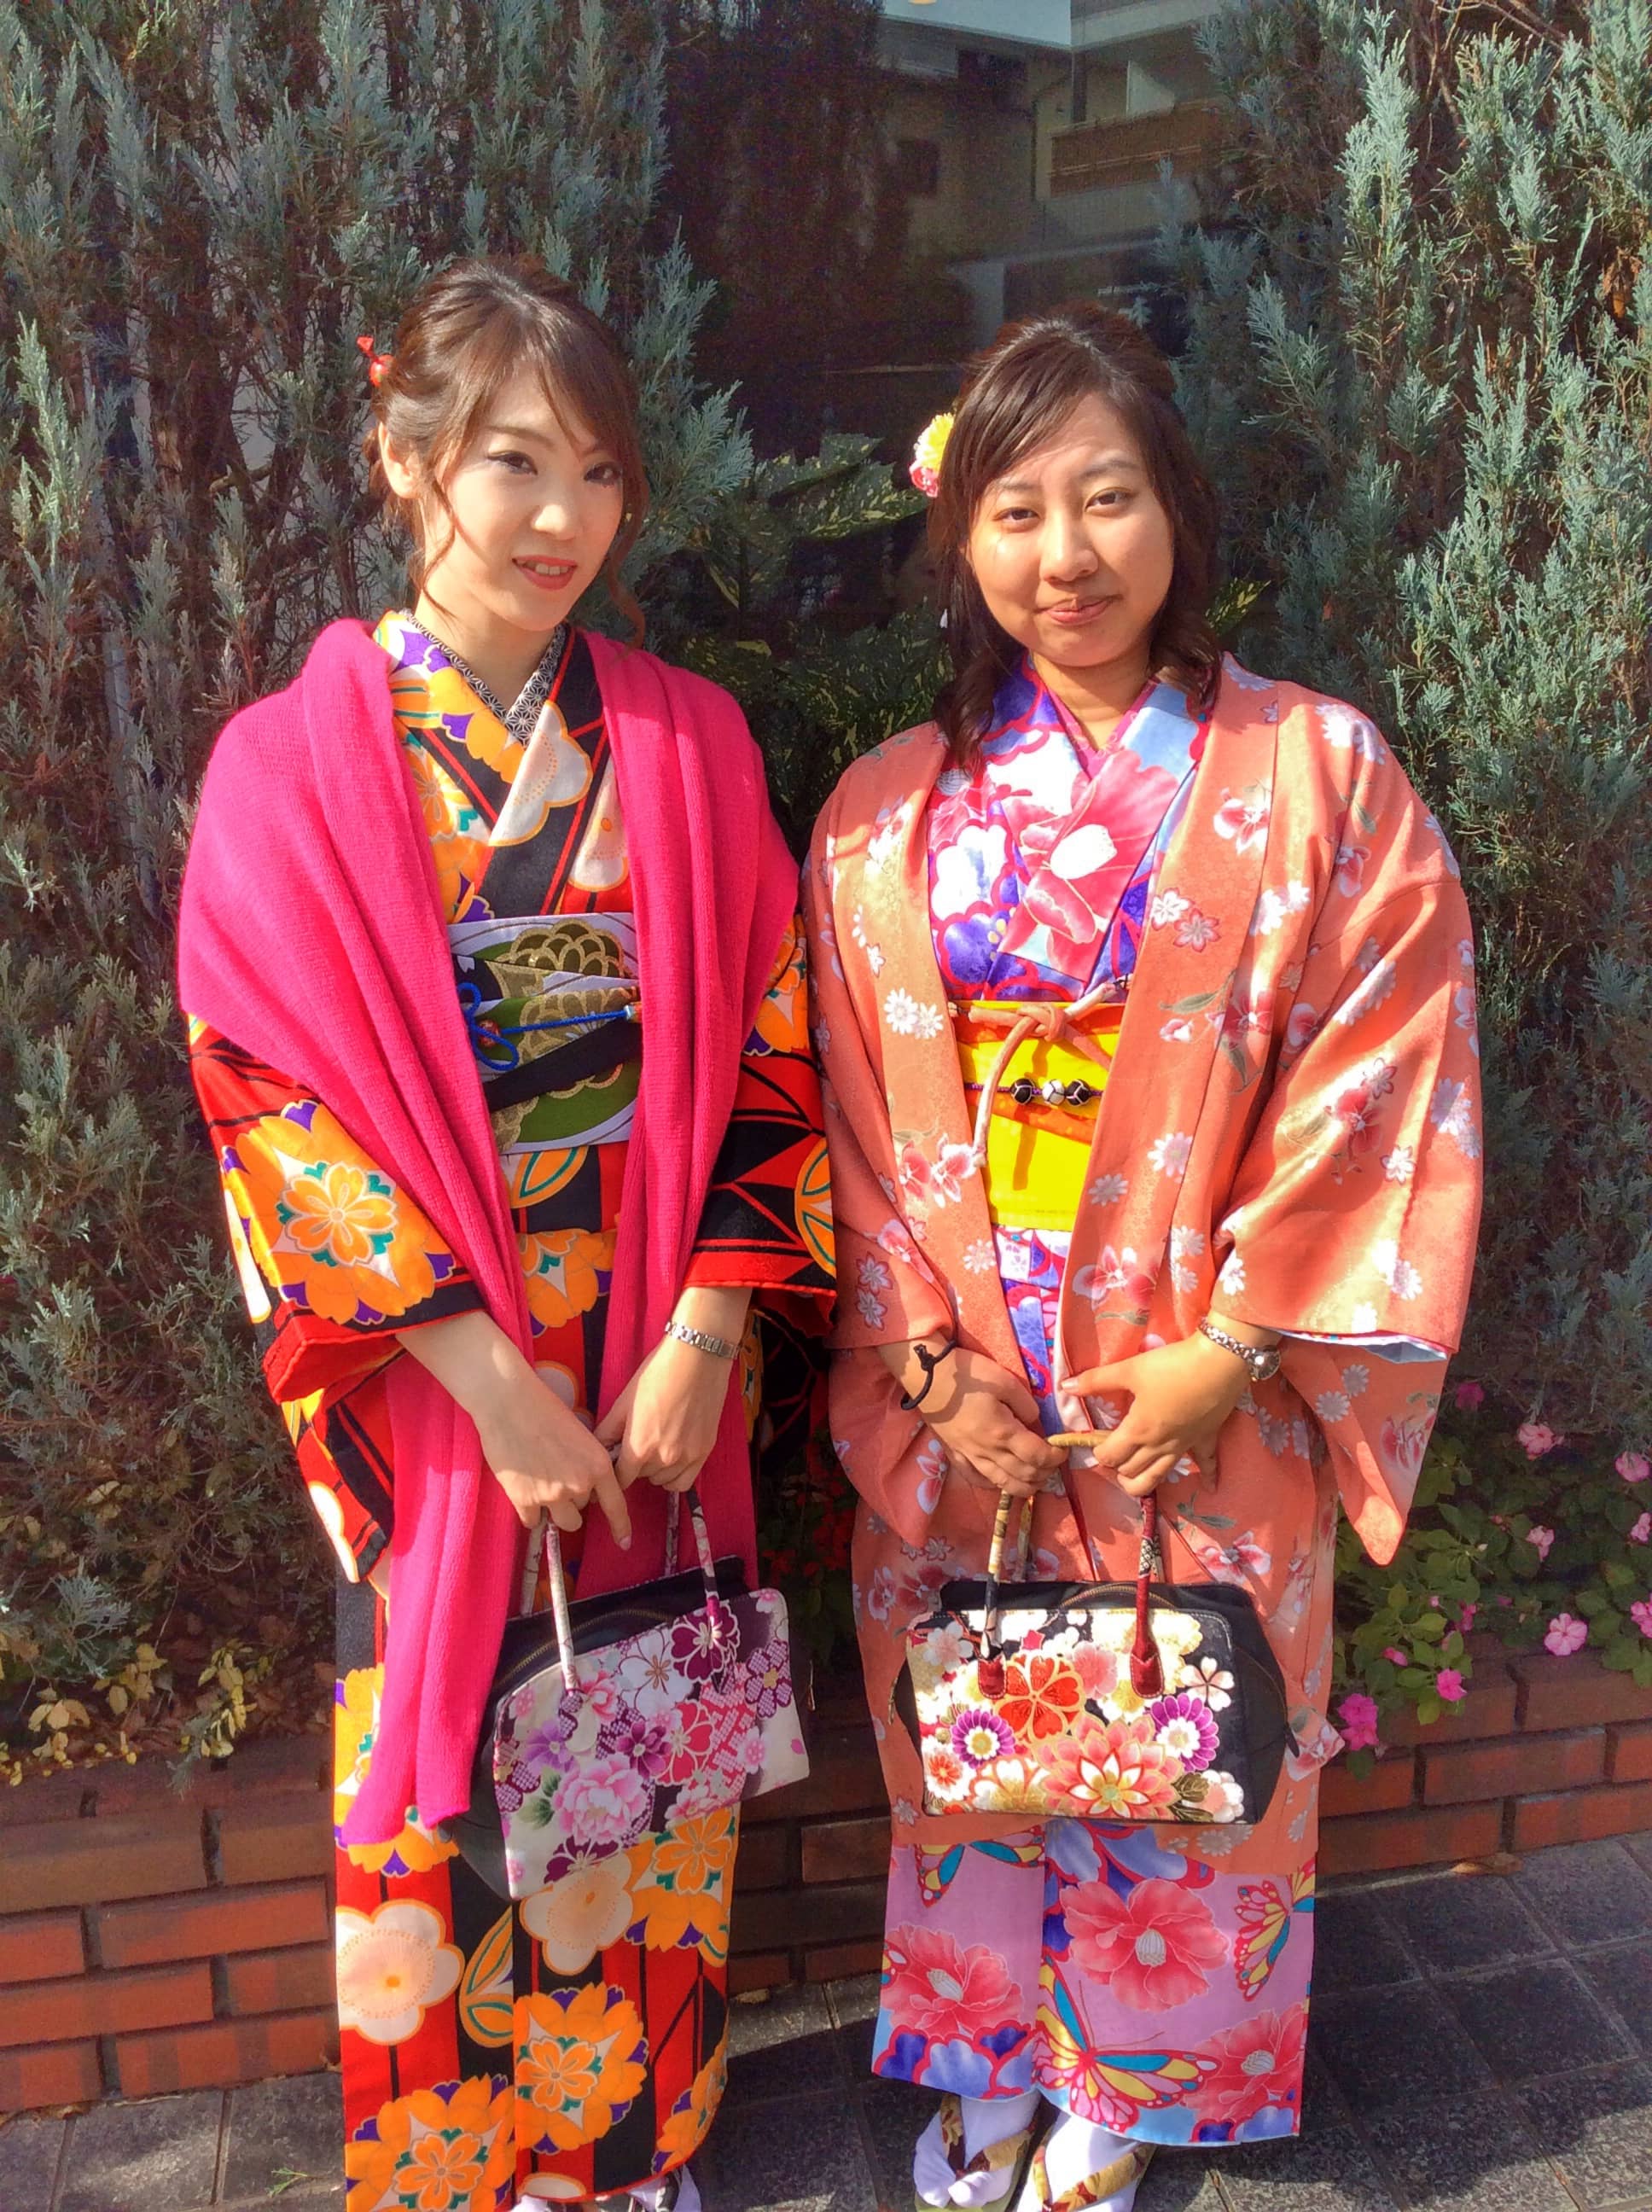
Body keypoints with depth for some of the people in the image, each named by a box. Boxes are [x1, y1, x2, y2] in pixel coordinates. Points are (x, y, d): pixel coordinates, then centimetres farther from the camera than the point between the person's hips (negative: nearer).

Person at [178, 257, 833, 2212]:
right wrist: (491, 1374, -14)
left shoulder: (686, 747, 3)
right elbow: (277, 1102, -9)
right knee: (438, 1778, 12)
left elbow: (776, 1067, 1)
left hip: (660, 1373, 2)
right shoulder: (291, 768, -4)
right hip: (433, 1383, -2)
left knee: (646, 1776, 15)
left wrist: (706, 1336, -10)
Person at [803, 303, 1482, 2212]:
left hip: (1203, 1400, -1)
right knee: (970, 1747, 16)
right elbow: (851, 1105, 1)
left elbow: (1381, 1079, -8)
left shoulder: (1320, 775, -5)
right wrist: (926, 1356, -7)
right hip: (954, 1401, 2)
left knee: (1173, 1746, 14)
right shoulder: (890, 810, 1)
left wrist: (1232, 1351, -13)